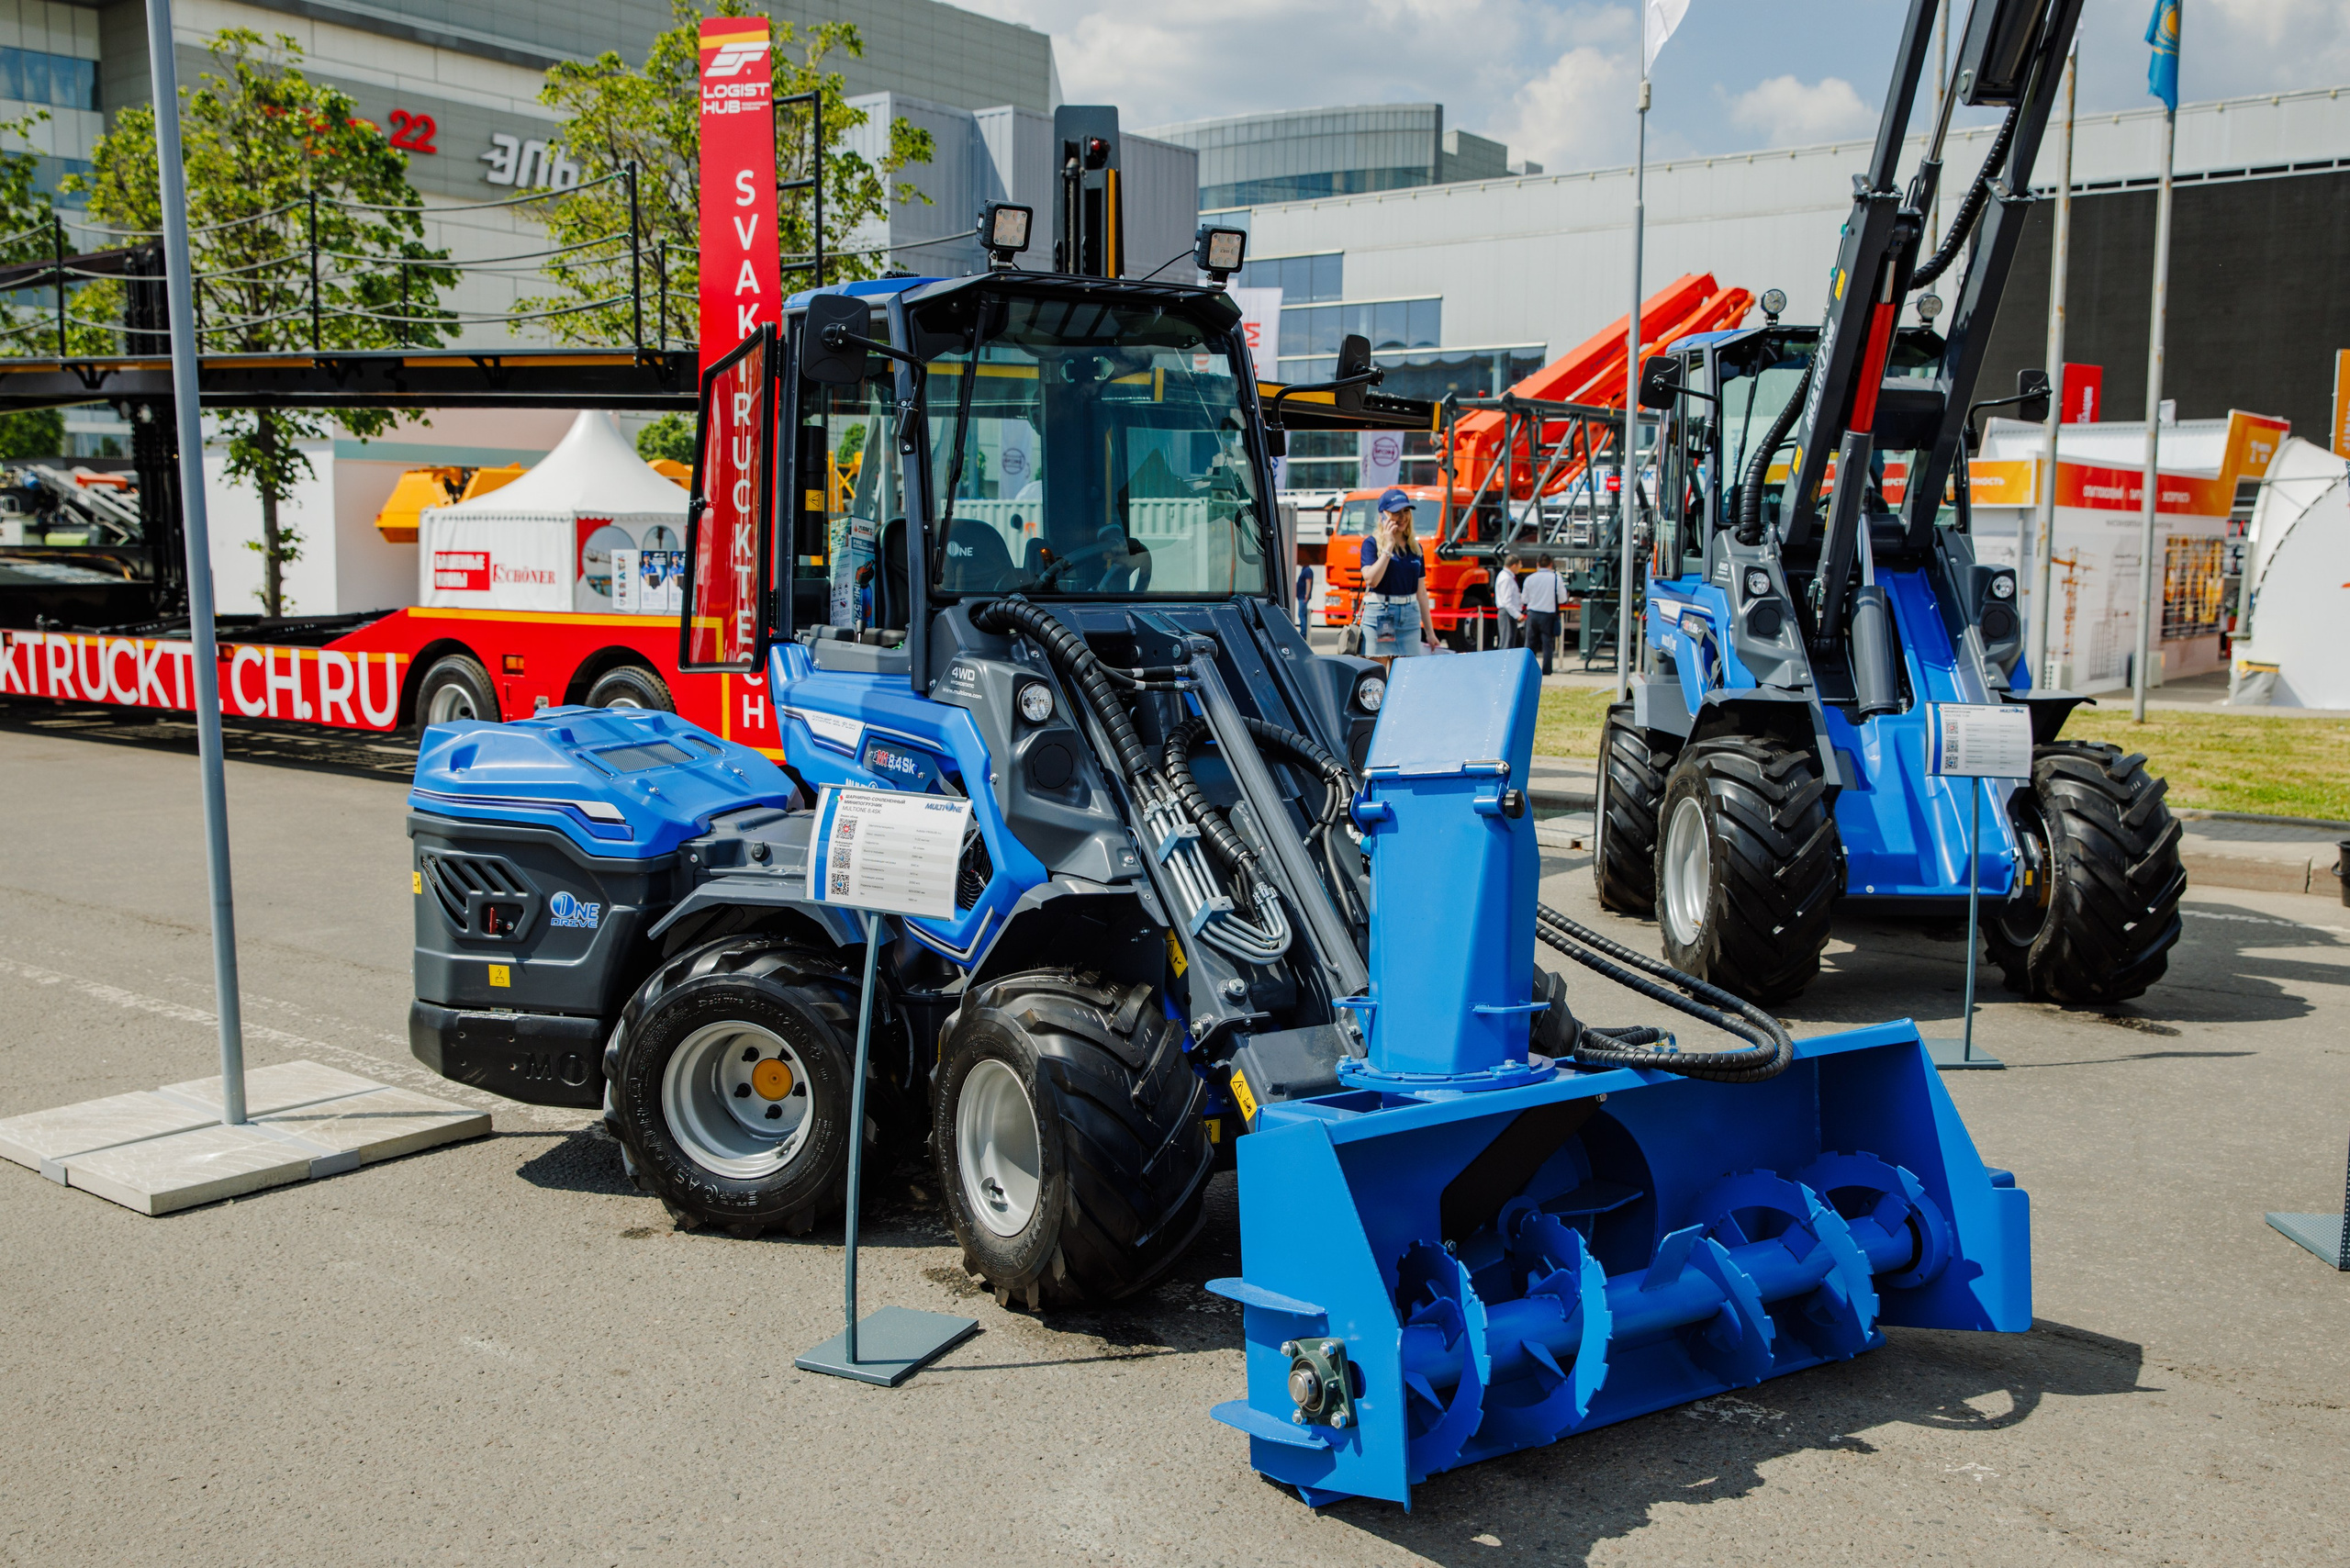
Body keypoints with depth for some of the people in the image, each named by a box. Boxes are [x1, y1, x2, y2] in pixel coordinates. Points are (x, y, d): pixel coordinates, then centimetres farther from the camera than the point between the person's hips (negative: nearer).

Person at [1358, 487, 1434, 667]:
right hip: (1379, 614, -5)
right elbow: (1371, 579, -17)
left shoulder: (1415, 548, 14)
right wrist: (1388, 546, -13)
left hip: (1410, 615, 5)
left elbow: (1421, 592, 17)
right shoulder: (1372, 543, -1)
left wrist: (1429, 632, 16)